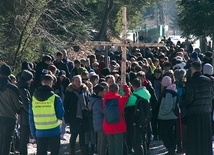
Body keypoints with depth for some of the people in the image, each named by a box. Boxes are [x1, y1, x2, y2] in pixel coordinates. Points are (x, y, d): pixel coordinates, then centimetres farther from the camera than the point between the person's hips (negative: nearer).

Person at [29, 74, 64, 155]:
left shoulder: (33, 98, -1)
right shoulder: (55, 98, -11)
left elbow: (31, 118, 4)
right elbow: (60, 115, -5)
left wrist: (33, 133, 11)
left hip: (39, 132, 3)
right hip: (54, 131, -3)